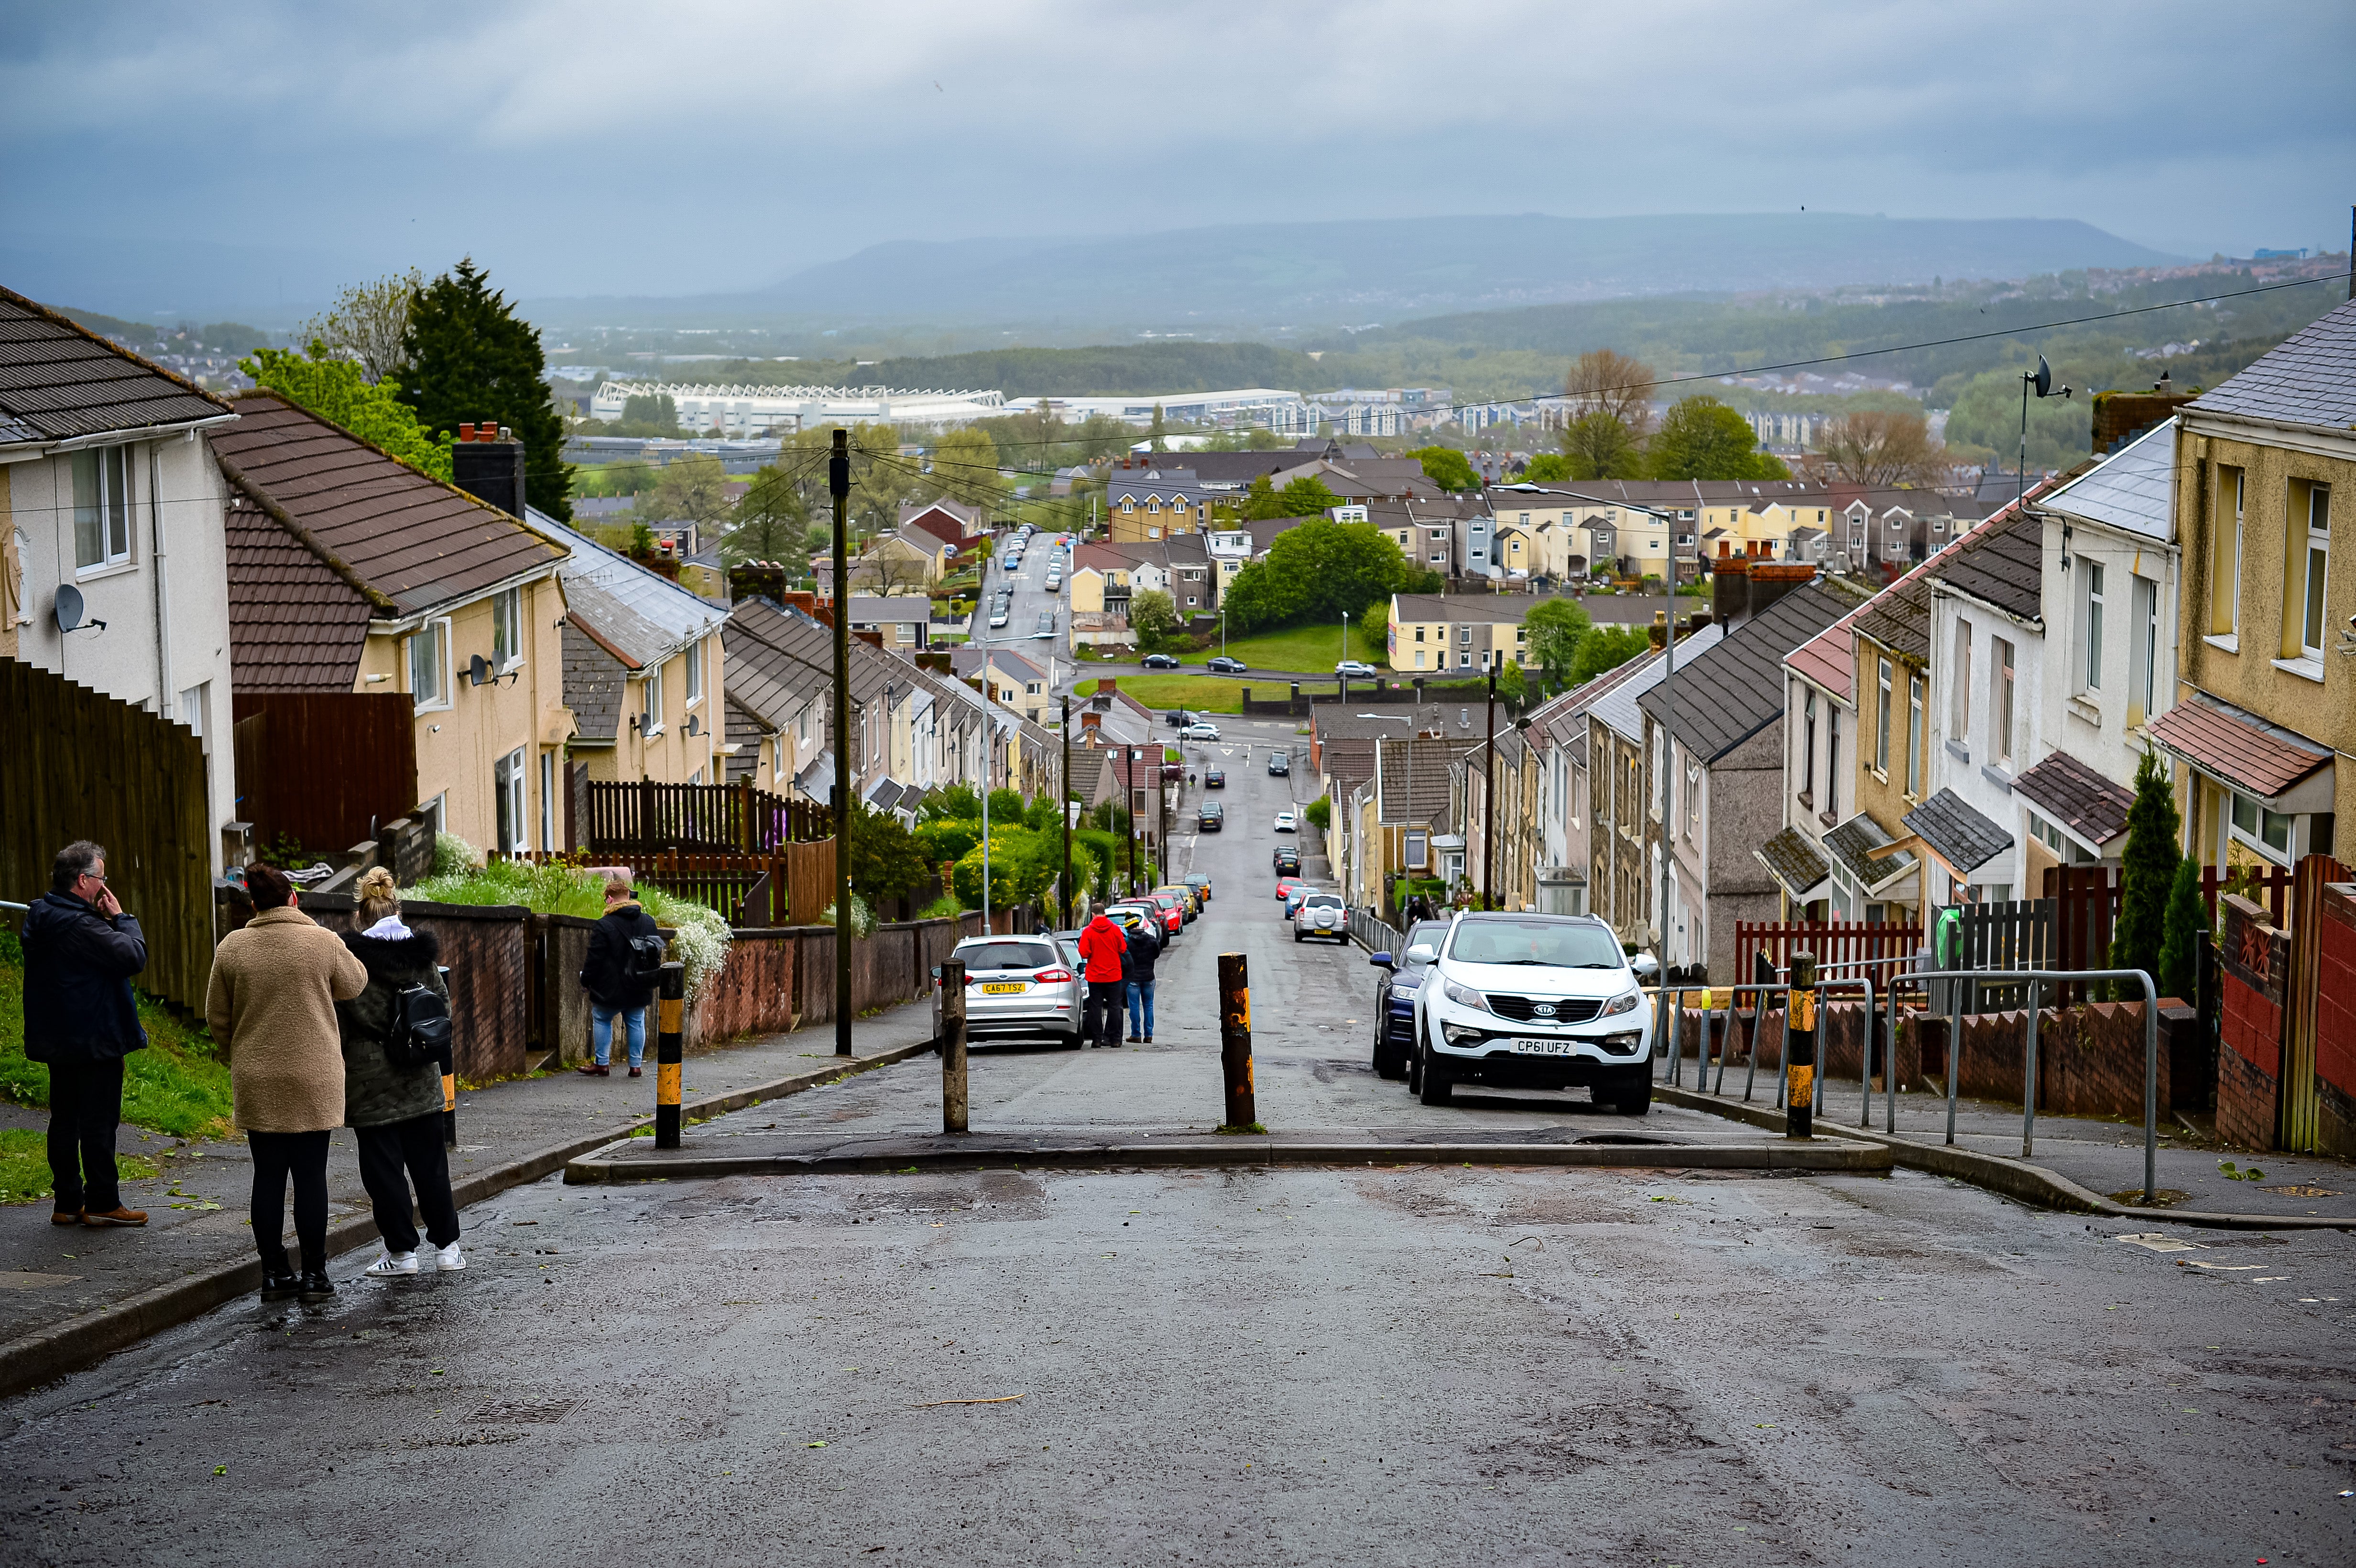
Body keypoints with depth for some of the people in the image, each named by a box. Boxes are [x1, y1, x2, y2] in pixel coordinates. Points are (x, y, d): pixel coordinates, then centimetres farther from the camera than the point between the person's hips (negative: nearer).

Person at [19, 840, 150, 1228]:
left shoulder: (39, 917, 8)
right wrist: (121, 917, -10)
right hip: (94, 1042, -9)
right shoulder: (80, 926, -22)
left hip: (57, 1042, 9)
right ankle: (102, 1203, 4)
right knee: (99, 1122, -1)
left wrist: (103, 920, 4)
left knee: (65, 1119, 13)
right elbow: (134, 956, -21)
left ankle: (67, 1203, 18)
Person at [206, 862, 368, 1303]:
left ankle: (274, 1274, 11)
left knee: (268, 1175, 8)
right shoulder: (324, 943, -7)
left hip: (256, 1083, 2)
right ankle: (314, 1274, 7)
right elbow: (354, 985, 11)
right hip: (314, 1082, -2)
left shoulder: (232, 948, -1)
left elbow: (217, 1017, 6)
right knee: (311, 1175, 4)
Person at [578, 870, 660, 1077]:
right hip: (640, 990, 5)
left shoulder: (605, 925, -16)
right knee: (636, 1022, 13)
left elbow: (595, 958, -13)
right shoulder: (649, 922, 4)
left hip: (611, 990, -5)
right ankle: (636, 1064, 12)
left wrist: (586, 980, -1)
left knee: (601, 1020, 11)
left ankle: (602, 1064, 11)